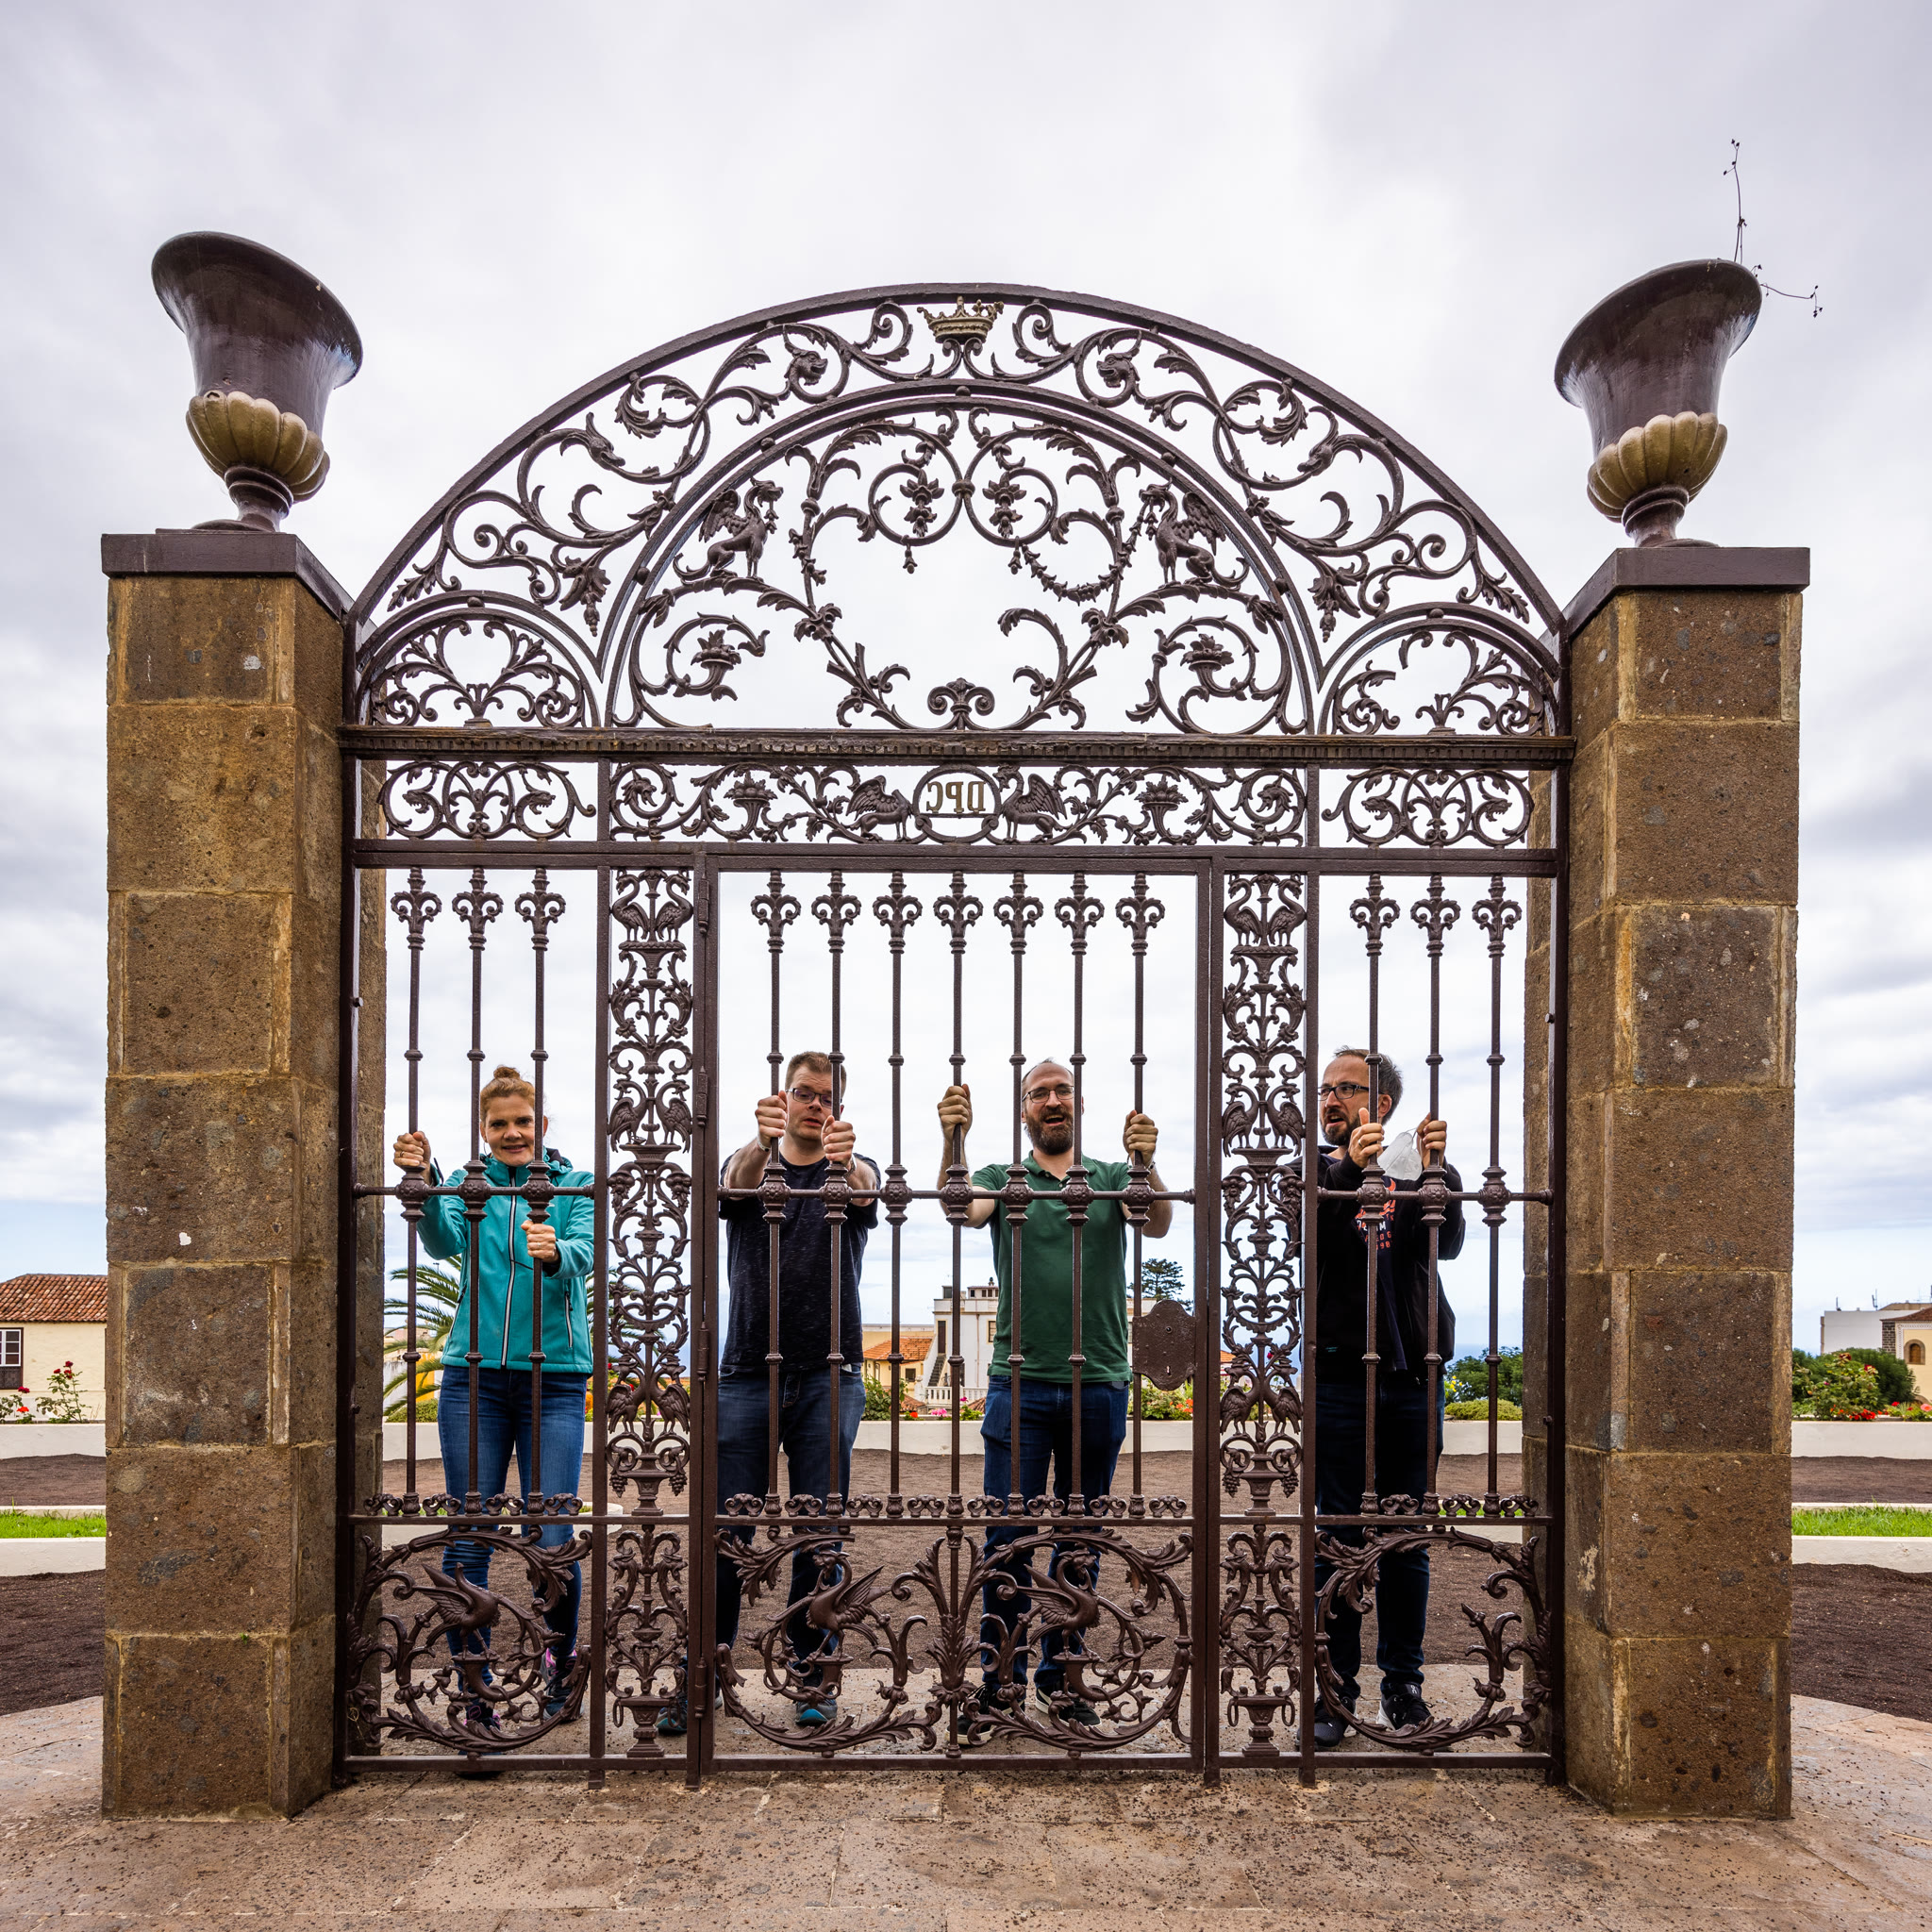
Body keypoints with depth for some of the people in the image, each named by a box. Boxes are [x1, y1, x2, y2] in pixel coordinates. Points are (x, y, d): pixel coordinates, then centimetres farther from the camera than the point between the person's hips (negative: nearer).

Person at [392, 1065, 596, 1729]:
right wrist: (424, 1180, -29)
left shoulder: (575, 1186, 6)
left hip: (554, 1378, -1)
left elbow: (585, 1253, -11)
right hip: (474, 1375, 1)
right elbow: (444, 1241, -10)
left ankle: (559, 1660, 25)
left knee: (552, 1541, -3)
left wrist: (554, 1253, -35)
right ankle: (474, 1687, 18)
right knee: (467, 1540, 2)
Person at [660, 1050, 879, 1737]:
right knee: (725, 1528, 1)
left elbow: (864, 1191, -18)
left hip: (830, 1376, 0)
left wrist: (846, 1160, -44)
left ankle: (814, 1671, 18)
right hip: (747, 1371, 0)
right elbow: (735, 1184, -18)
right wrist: (763, 1143, -42)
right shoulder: (750, 1164, 7)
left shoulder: (853, 1170, 6)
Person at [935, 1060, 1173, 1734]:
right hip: (1020, 1384, -1)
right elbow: (962, 1211, -15)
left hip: (1100, 1384, 1)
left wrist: (1145, 1163, -31)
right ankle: (1001, 1681, 14)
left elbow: (1159, 1224, -10)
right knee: (1008, 1537, 1)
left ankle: (1060, 1675, 26)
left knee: (1080, 1540, 11)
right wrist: (953, 1143, -33)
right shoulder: (1001, 1179, 5)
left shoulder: (1114, 1178, 7)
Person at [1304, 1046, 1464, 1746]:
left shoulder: (1415, 1170, 9)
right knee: (1339, 1536, 2)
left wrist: (1436, 1175, -25)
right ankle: (1336, 1688, 13)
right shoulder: (1315, 1169, 4)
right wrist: (1349, 1170, -31)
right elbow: (1305, 1239, -15)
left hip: (1412, 1376, 2)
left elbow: (1447, 1246, -8)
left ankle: (1404, 1681, 22)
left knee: (1408, 1539, 9)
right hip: (1340, 1374, -2)